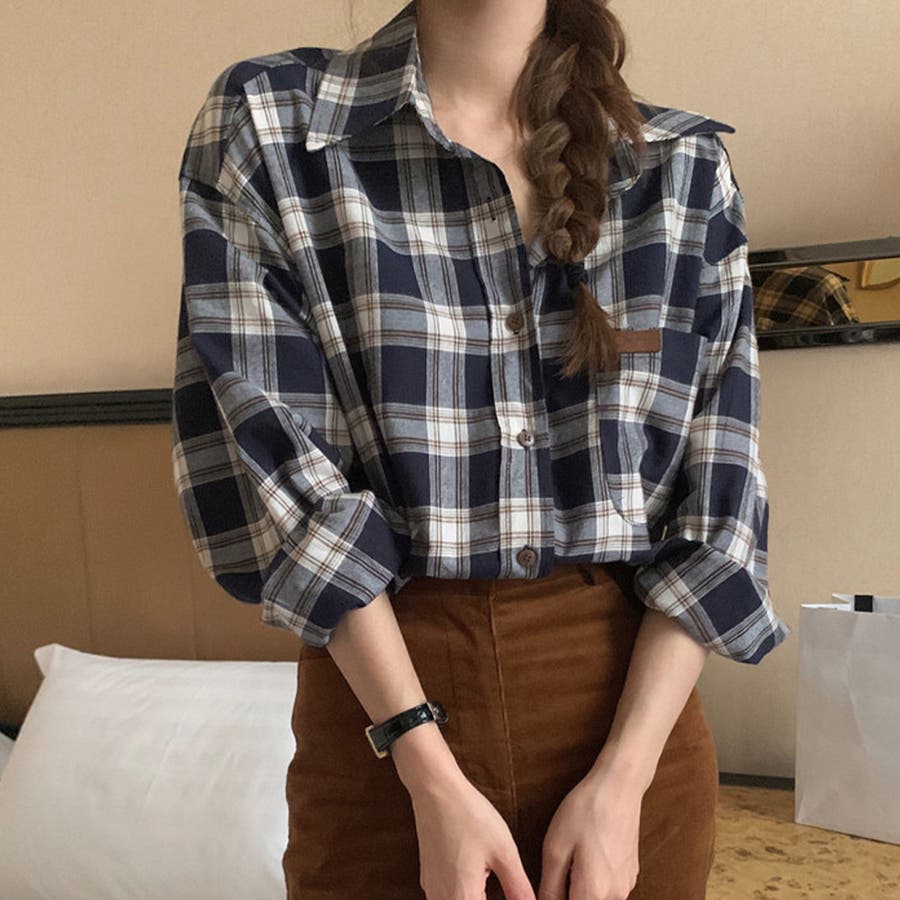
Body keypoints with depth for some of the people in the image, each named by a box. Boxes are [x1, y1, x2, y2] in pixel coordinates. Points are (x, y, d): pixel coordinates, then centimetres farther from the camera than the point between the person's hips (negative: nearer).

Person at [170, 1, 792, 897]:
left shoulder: (687, 164, 2)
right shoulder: (266, 122, -3)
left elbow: (718, 494, -1)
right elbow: (273, 463, -10)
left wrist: (622, 777, -10)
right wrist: (431, 773, -13)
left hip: (634, 694, 2)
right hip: (378, 670, -1)